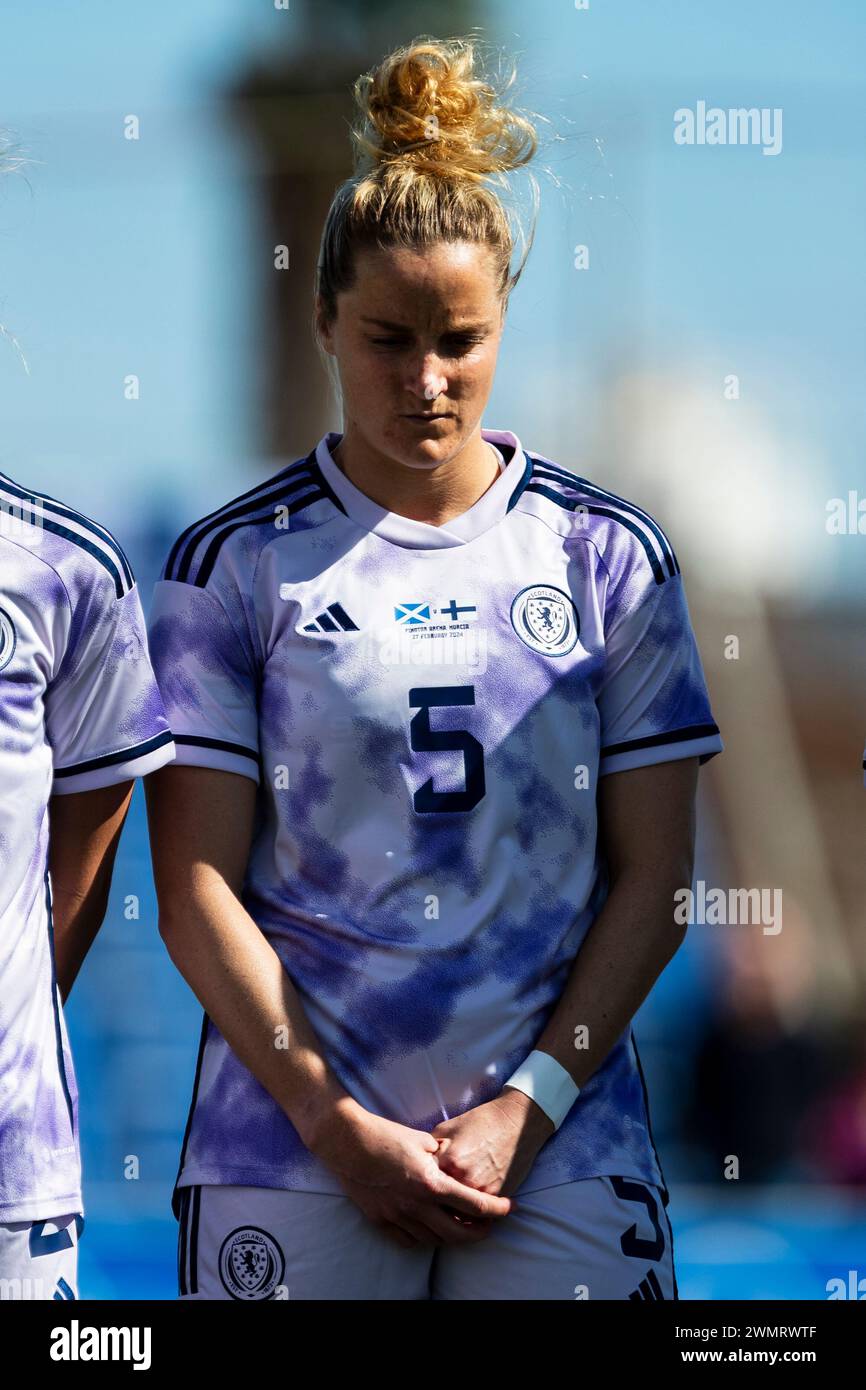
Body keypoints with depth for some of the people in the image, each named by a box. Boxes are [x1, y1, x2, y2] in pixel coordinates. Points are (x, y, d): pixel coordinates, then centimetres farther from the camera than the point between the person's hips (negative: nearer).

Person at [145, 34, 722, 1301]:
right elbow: (195, 885, -1)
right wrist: (341, 1127, -9)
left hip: (564, 1155, 1)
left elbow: (655, 873, 5)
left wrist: (528, 1107, -6)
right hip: (289, 1152, -1)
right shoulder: (236, 564, 3)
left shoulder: (607, 555, 8)